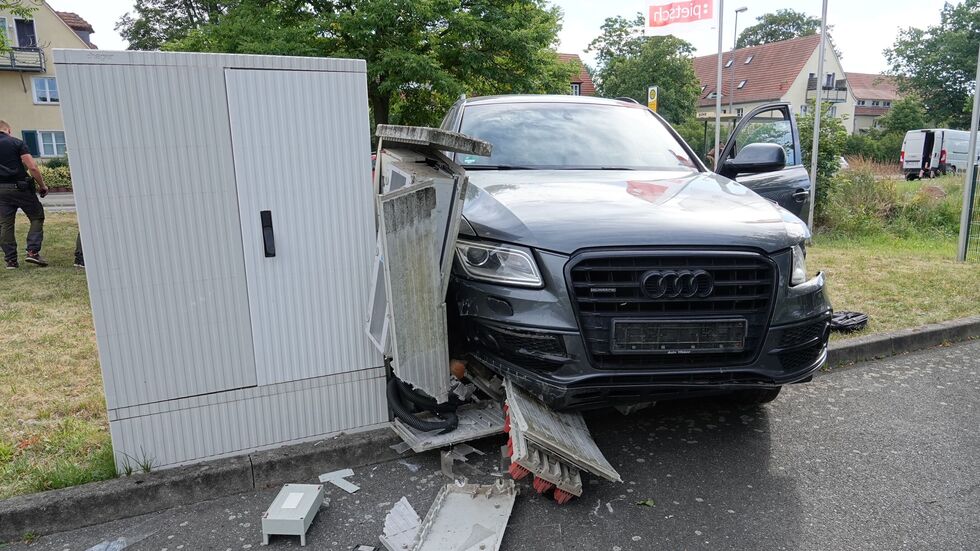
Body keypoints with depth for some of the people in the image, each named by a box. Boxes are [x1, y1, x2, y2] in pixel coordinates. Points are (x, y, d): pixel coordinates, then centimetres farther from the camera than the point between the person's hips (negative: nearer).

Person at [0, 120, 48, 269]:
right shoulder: (17, 143, -3)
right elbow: (32, 167, -12)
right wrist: (42, 185, -2)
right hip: (20, 187, -4)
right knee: (37, 217, 8)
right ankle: (33, 252, -6)